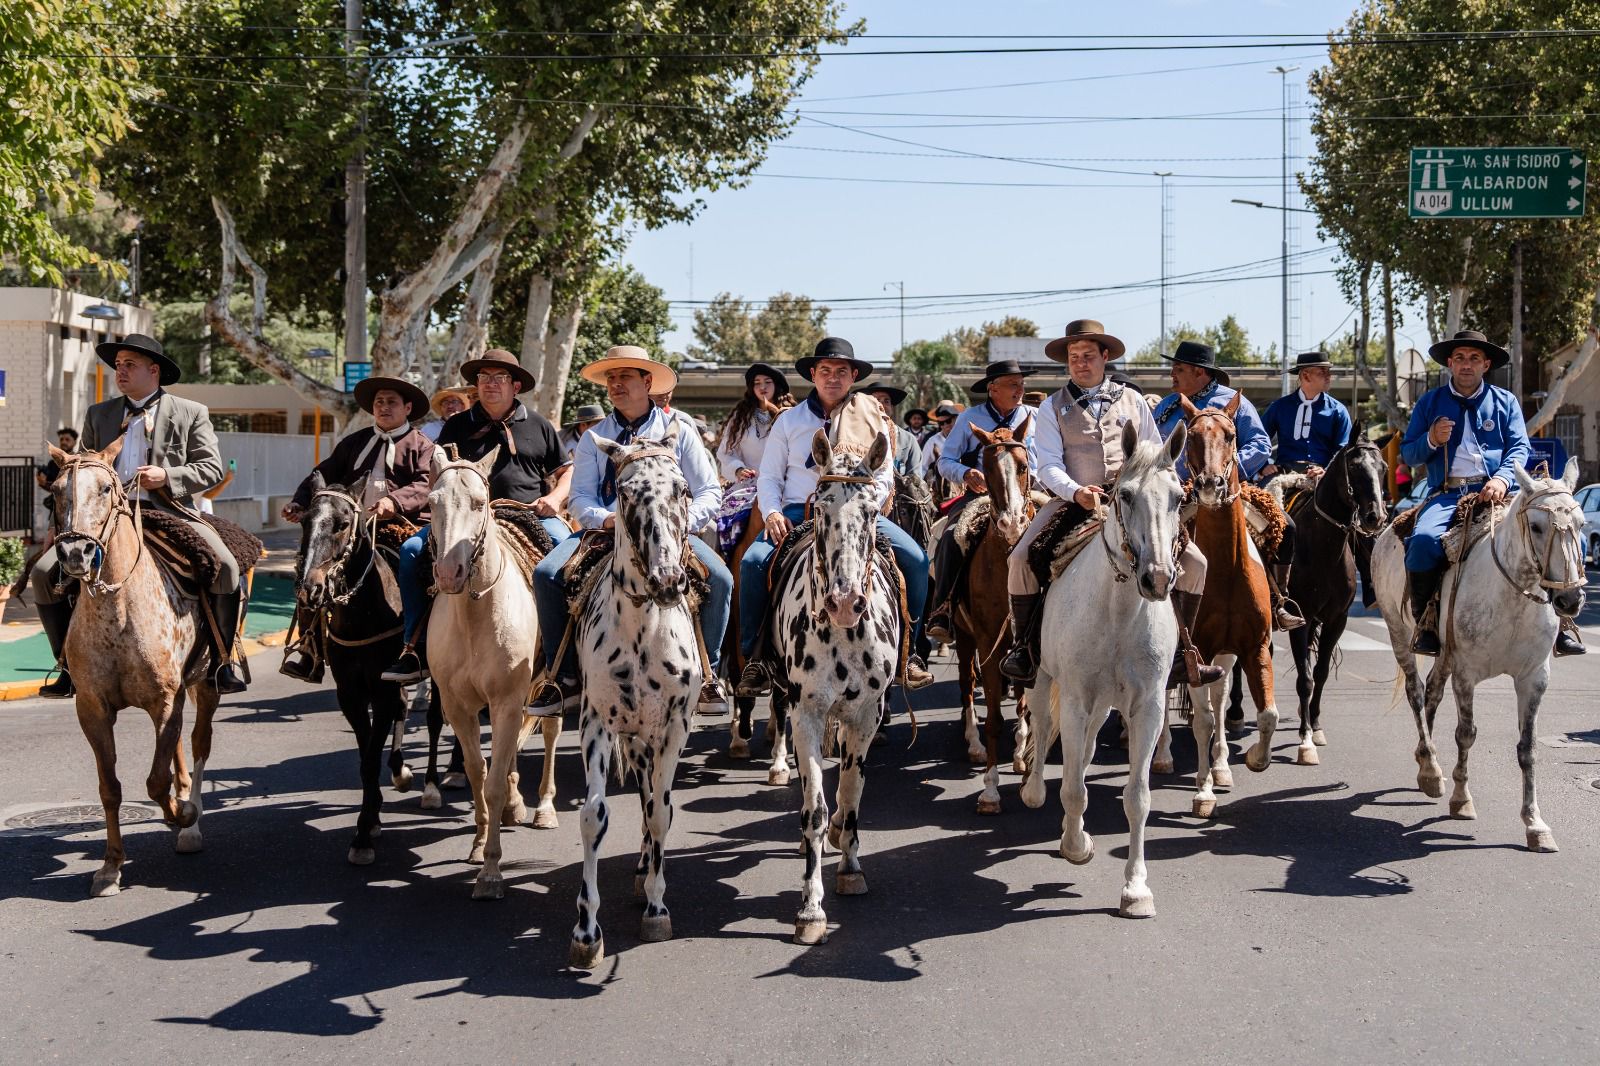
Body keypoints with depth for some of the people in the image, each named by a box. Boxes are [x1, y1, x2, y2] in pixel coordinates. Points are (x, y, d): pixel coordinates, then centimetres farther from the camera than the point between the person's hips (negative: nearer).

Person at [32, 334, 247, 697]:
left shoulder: (191, 413, 9)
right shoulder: (99, 415, 19)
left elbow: (212, 467, 3)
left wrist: (168, 476, -14)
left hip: (169, 512, -3)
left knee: (226, 567, -28)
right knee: (45, 572, -15)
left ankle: (223, 660, -12)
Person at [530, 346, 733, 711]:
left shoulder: (680, 432, 9)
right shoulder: (594, 437, 13)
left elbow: (710, 493, 4)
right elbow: (580, 497, 5)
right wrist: (605, 519, -17)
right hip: (605, 529, 2)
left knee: (719, 578, -28)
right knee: (547, 573, -23)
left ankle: (706, 671, -11)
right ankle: (564, 676, -12)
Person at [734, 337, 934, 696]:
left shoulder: (871, 419, 9)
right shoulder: (789, 420, 9)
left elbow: (884, 476, 8)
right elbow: (769, 477, 10)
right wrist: (772, 514, -9)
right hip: (798, 512, 0)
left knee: (915, 558, -20)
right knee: (753, 561, -25)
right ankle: (755, 657, -12)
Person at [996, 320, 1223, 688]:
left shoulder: (1132, 400, 14)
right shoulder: (1053, 407, 8)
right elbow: (1048, 465, -2)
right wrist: (1076, 492, -21)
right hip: (1073, 500, -2)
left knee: (1193, 563, -11)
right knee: (1020, 560, -23)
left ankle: (1180, 654, 0)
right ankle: (1024, 647, -6)